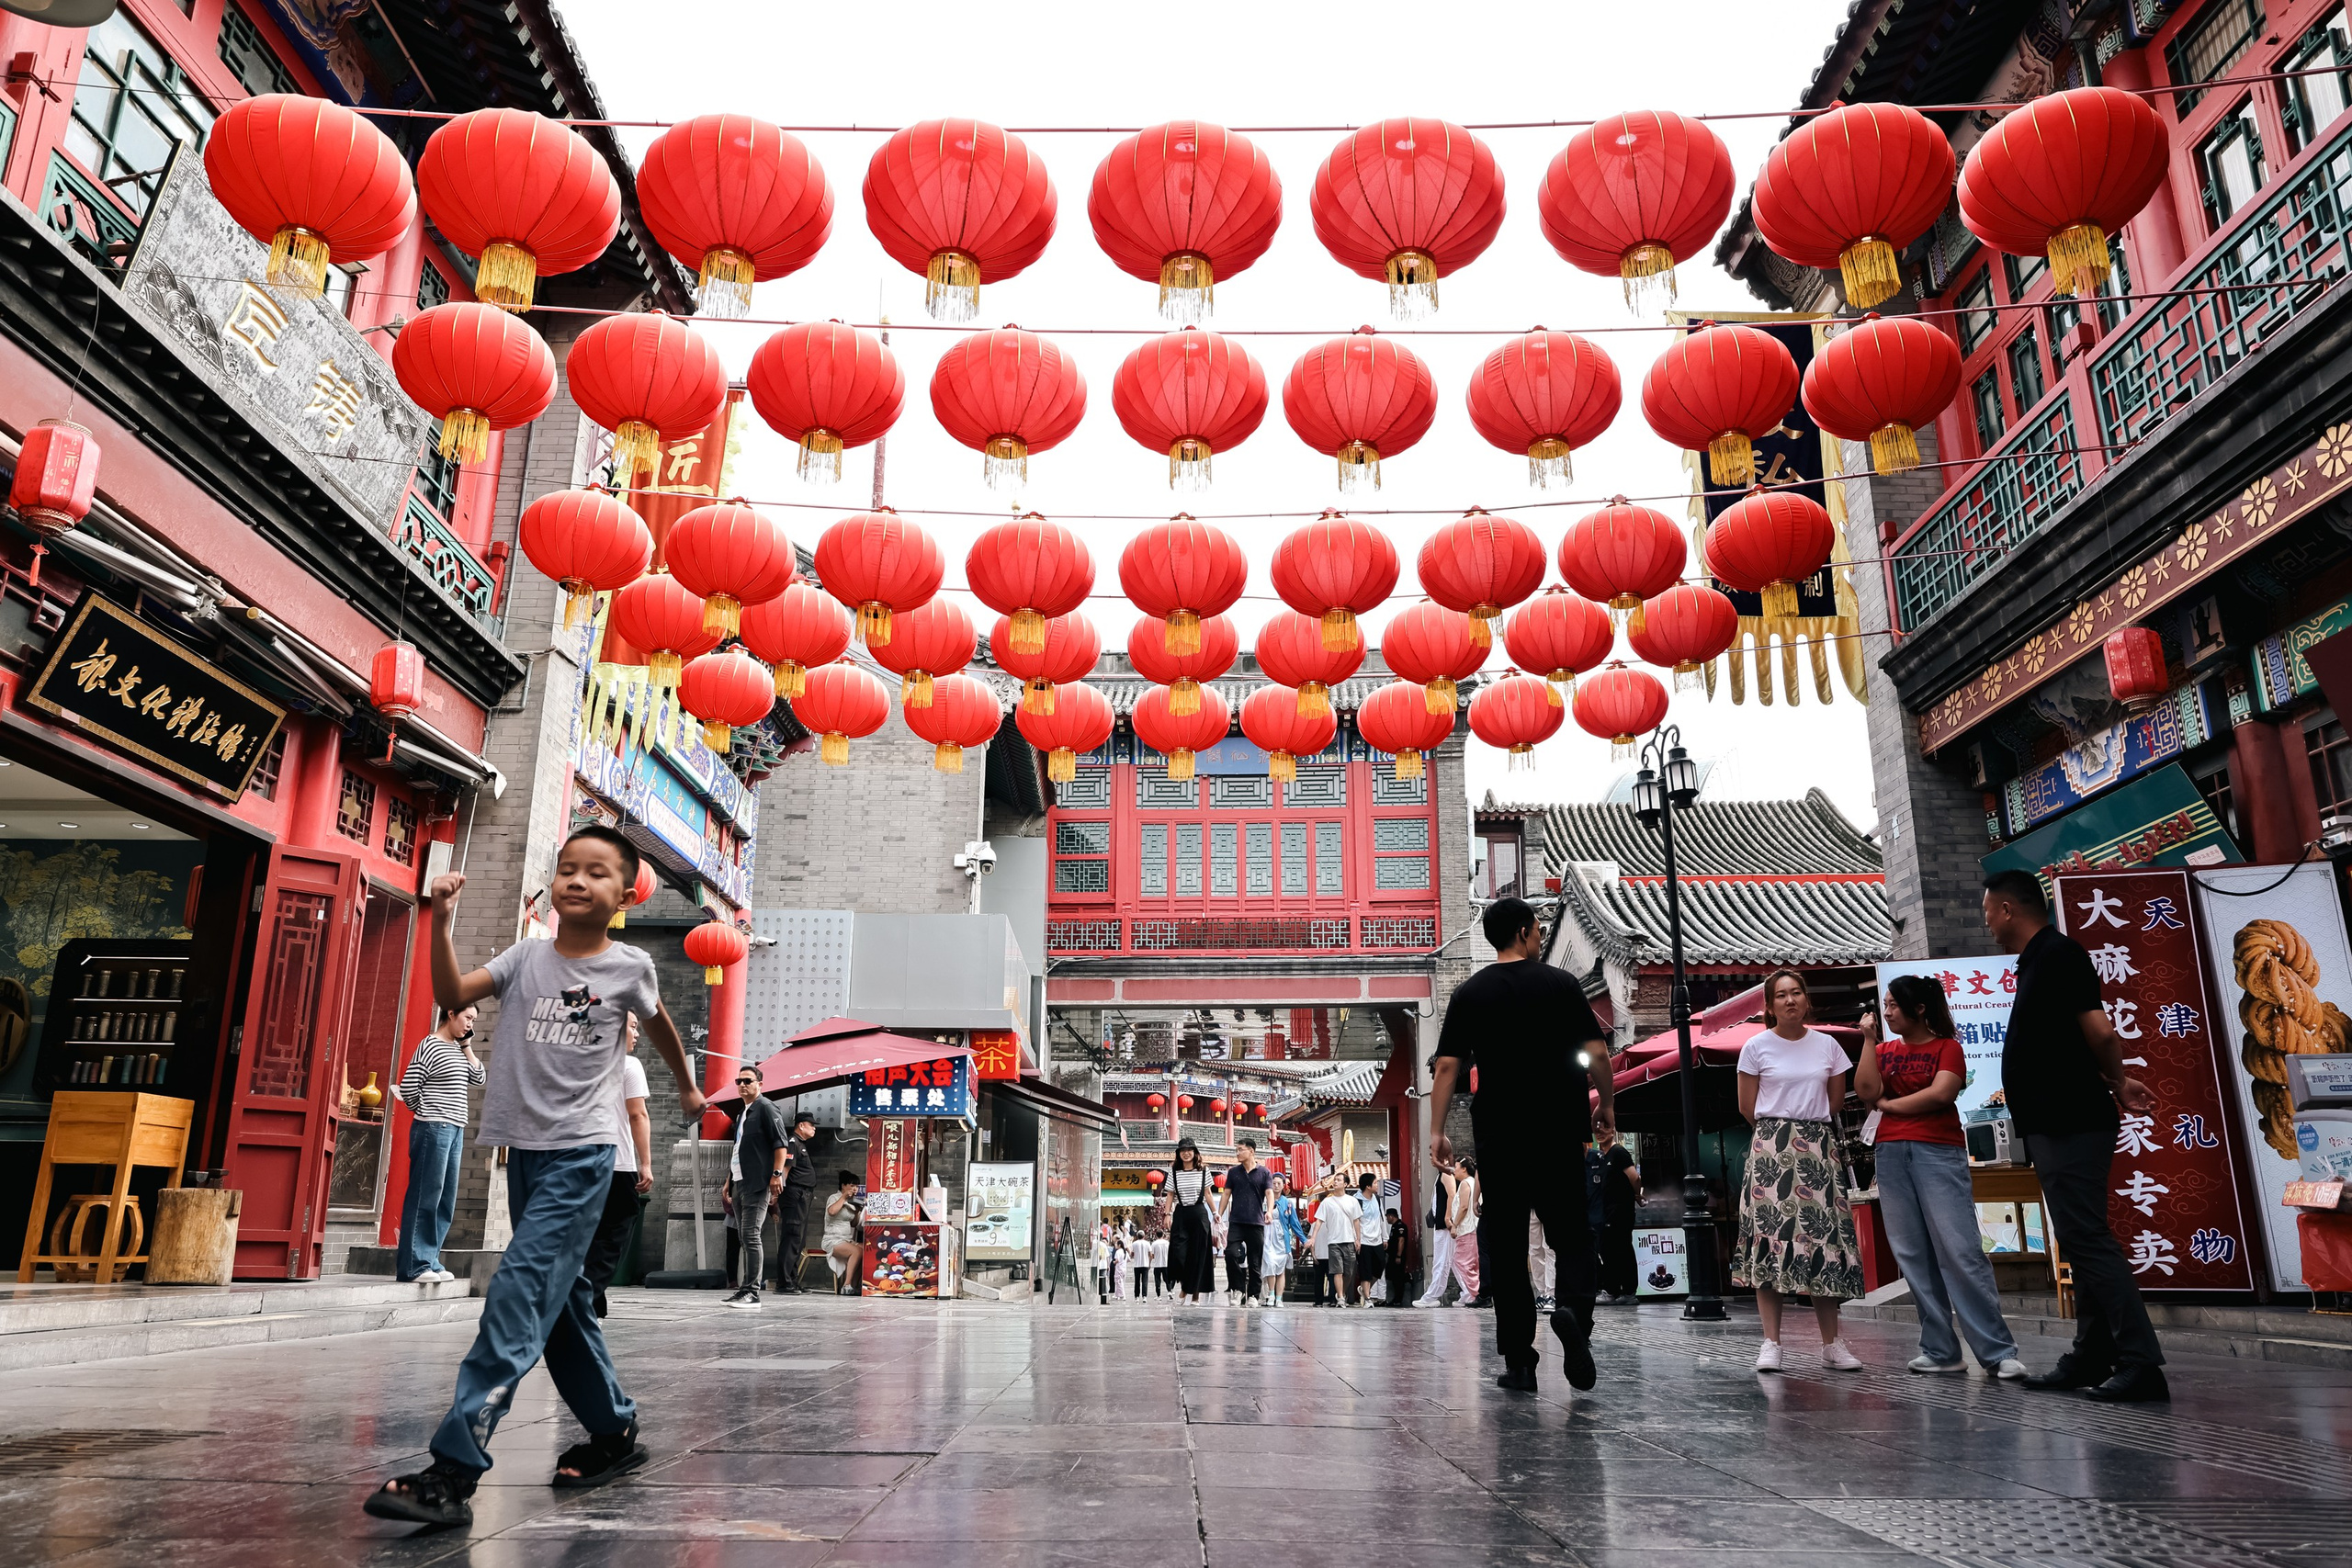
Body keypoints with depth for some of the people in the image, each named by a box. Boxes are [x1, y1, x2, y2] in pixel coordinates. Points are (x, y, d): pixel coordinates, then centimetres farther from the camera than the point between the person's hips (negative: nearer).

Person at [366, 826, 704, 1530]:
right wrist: (442, 921, -21)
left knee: (520, 1294, -16)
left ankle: (454, 1470, -18)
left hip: (581, 1154, -5)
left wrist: (687, 1084, 32)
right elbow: (453, 994, -9)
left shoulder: (630, 967, -2)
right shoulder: (527, 956, 4)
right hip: (522, 1148, 5)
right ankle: (614, 1432, 29)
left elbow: (658, 1022, 18)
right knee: (560, 1300, 14)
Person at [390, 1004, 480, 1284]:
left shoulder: (458, 1049, 15)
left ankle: (430, 1262, 15)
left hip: (455, 1130, 9)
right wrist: (426, 1114, -2)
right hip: (433, 1129, -9)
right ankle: (414, 1266, -2)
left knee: (445, 1201, 9)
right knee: (425, 1197, -6)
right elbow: (408, 1087, -12)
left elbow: (478, 1077, 13)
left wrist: (467, 1047, 7)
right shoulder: (430, 1046, -9)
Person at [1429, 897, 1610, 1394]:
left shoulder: (1469, 994, 3)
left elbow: (1448, 1065, -3)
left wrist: (1436, 1130, -1)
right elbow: (1596, 1052, -2)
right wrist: (1606, 1103, 13)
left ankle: (1518, 1362, 6)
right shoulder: (1561, 984, 0)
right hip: (1562, 1131, -1)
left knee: (1507, 1247, 6)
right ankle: (1573, 1308, -19)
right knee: (1572, 1233, 10)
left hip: (1499, 1135, 1)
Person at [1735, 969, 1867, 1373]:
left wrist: (1809, 1124, 11)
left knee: (1824, 1233, 0)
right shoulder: (1756, 1046, 0)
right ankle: (1771, 1343, -6)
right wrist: (1778, 1127, 5)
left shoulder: (1828, 1046, 7)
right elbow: (1747, 1107, 4)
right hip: (1771, 1148, -2)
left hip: (1819, 1146, 3)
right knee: (1771, 1234, -8)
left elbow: (1836, 1099, 15)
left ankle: (1831, 1343, 6)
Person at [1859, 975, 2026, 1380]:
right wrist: (1869, 1039, 1)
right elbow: (1866, 1092, 0)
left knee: (1960, 1249, -10)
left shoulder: (1947, 1047, 4)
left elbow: (1941, 1094, -11)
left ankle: (1999, 1351, -5)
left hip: (1938, 1152, -4)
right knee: (1913, 1255, 3)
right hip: (1891, 1153, 5)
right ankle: (1940, 1350, 8)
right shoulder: (1884, 1051, 16)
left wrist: (1889, 1104, -1)